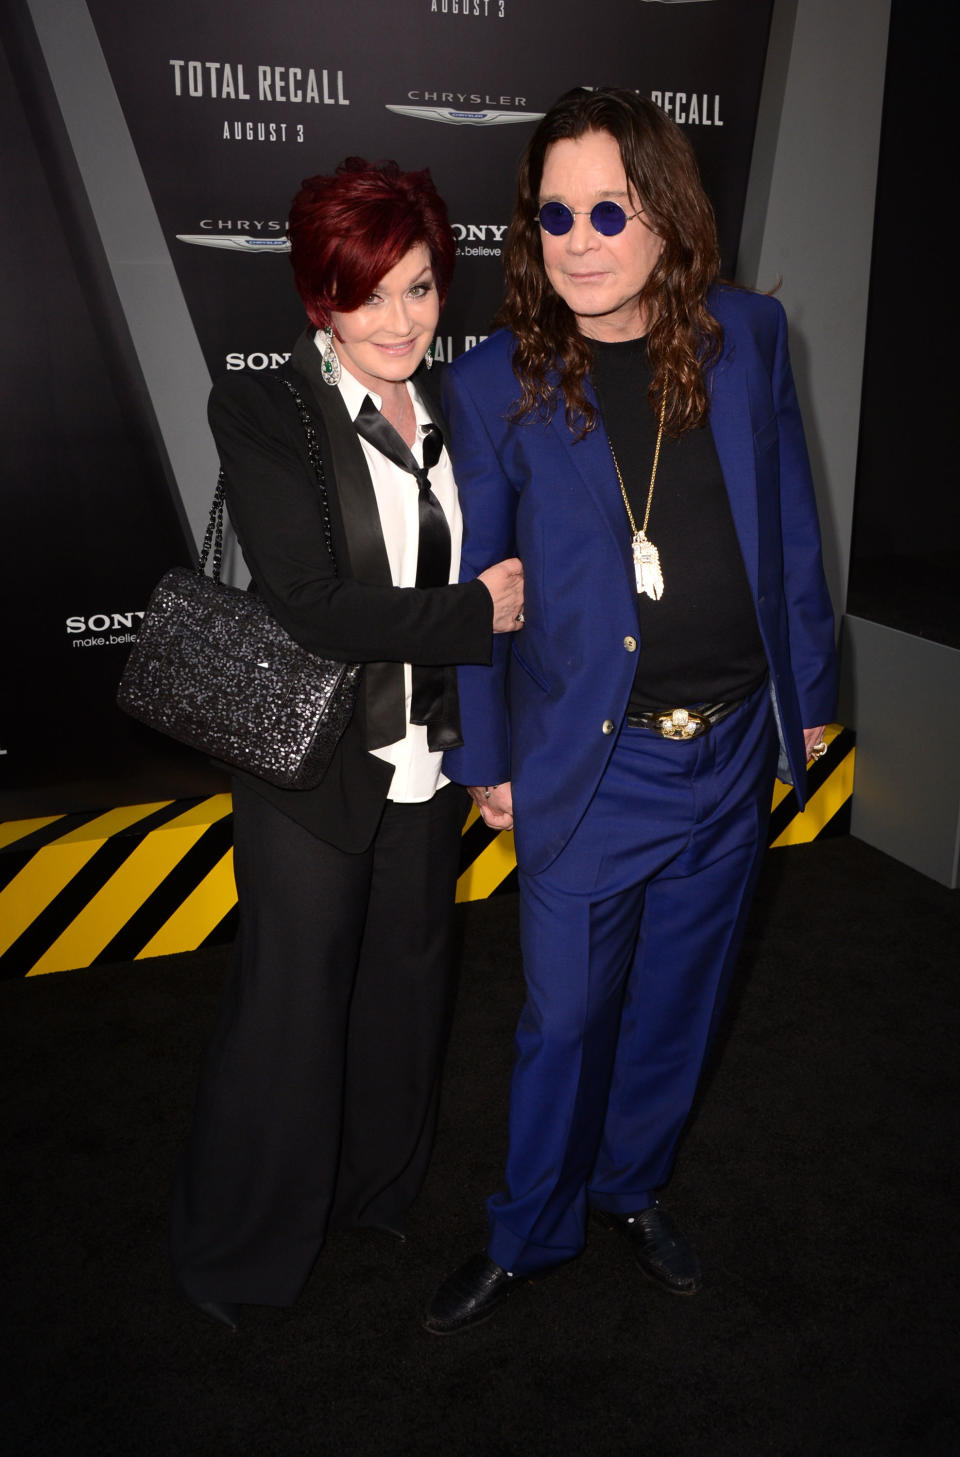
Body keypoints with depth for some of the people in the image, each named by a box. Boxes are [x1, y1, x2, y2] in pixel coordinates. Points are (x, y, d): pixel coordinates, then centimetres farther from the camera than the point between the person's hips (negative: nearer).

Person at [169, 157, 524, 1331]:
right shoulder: (263, 415, -11)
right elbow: (316, 606, -21)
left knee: (404, 990, 19)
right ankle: (232, 1251, 34)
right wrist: (480, 612, -15)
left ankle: (376, 1189, 46)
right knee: (288, 1009, 8)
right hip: (316, 774, -5)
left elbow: (502, 569, 11)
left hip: (429, 769, 5)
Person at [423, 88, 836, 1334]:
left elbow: (788, 521, 6)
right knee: (566, 1017, 8)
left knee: (679, 996, 19)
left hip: (733, 751, 3)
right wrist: (486, 759, 2)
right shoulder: (492, 385, -7)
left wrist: (809, 689, 8)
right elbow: (475, 583, -1)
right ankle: (530, 1235, 35)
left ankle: (632, 1187, 45)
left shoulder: (748, 335, 0)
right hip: (590, 765, -3)